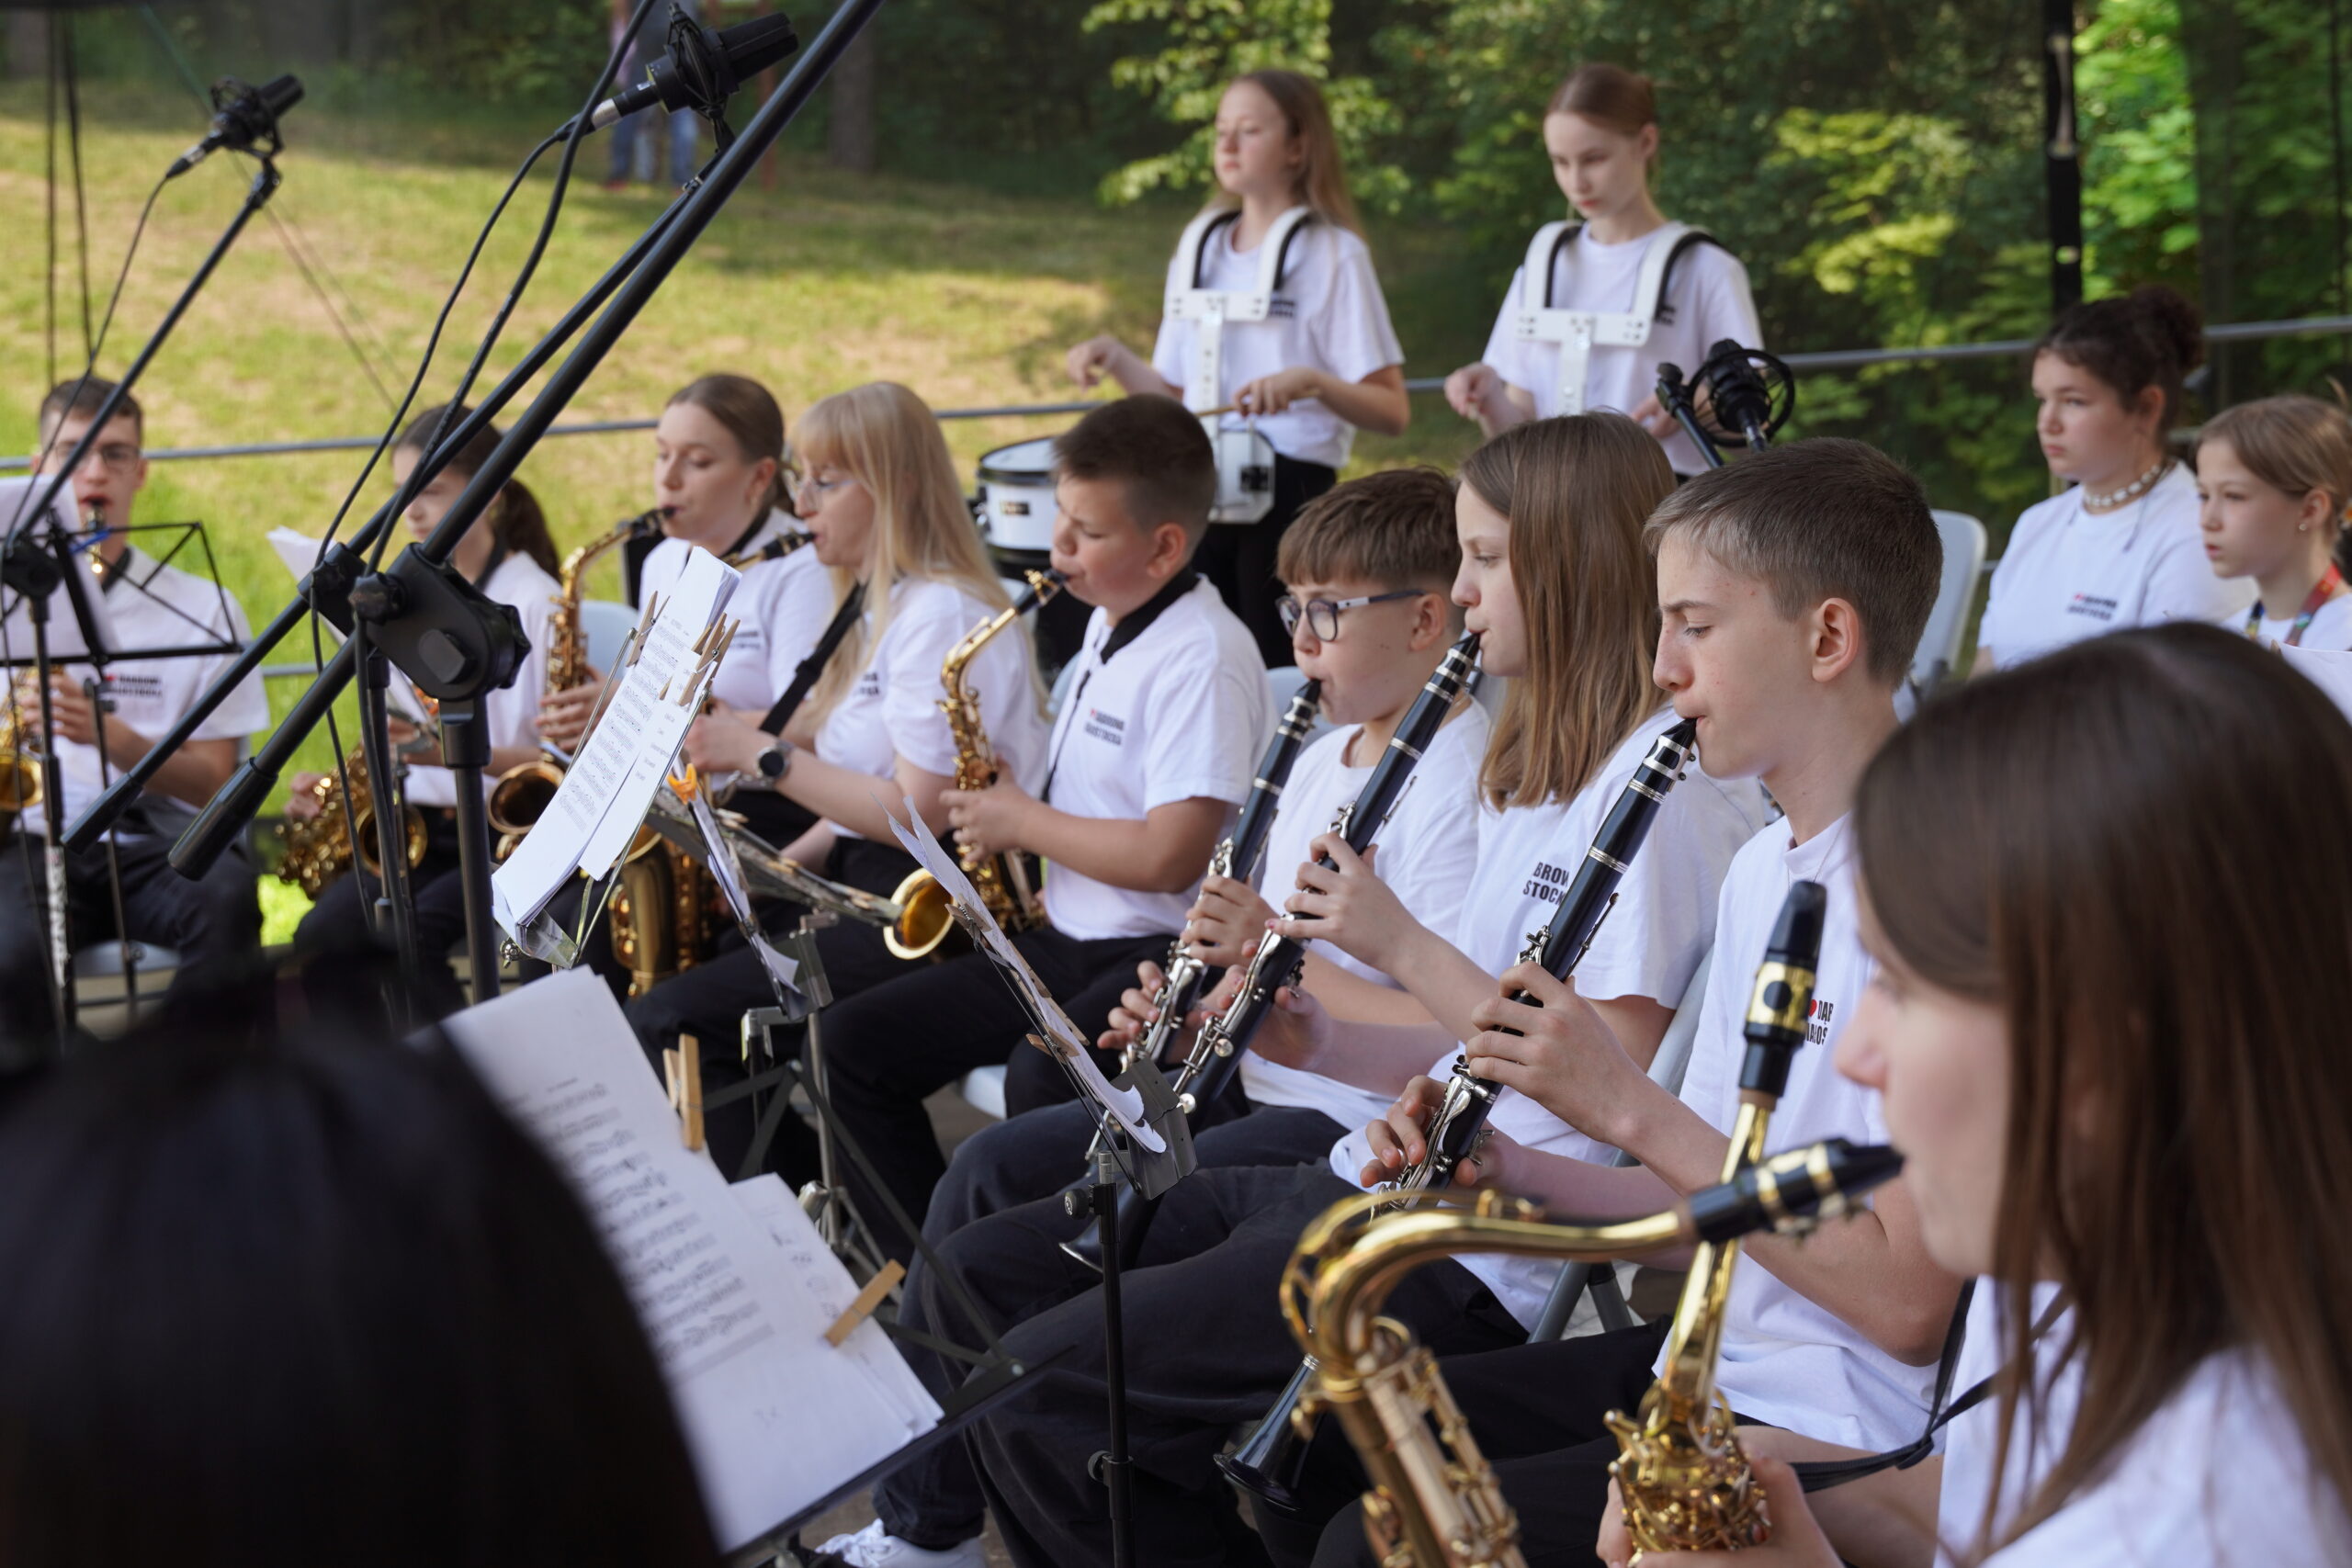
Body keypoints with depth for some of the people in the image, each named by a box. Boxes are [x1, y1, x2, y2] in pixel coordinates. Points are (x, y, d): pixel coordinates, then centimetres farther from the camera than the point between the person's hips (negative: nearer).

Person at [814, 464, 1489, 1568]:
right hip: (1259, 1085, 10)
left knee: (1052, 1238, -18)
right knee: (991, 1166, 1)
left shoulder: (1460, 785, -16)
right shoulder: (1322, 763, 14)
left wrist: (1274, 953, -22)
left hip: (1351, 1131, -10)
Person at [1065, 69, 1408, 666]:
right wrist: (1114, 359, 0)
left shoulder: (1333, 254, -5)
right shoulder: (1201, 244, 12)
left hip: (1290, 489, -5)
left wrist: (1310, 381, -26)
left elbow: (1392, 413, -10)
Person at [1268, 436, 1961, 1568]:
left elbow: (1908, 1304, -23)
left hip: (1831, 1435, -9)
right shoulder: (1761, 870, 11)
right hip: (1705, 1357, 9)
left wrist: (1631, 1108, -22)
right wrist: (1518, 1171, -1)